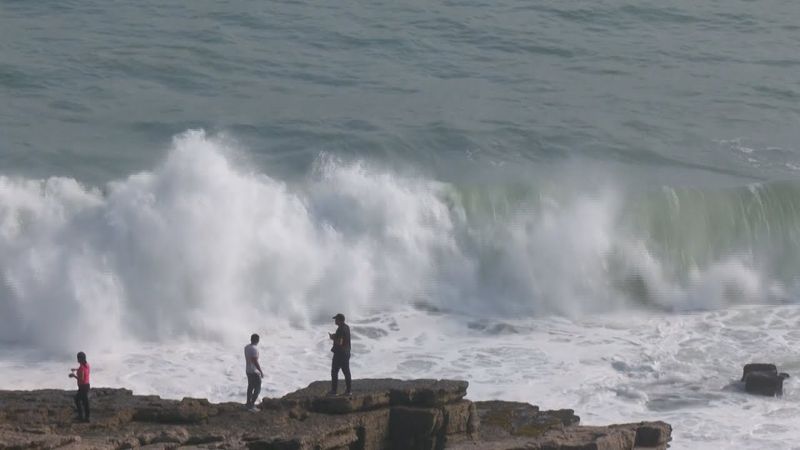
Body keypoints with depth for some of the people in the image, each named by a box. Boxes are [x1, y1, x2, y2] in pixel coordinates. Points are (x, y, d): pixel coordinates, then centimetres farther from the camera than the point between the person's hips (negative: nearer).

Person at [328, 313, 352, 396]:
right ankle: (348, 390, 12)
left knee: (334, 371, -1)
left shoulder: (340, 329, -20)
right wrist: (335, 336, 12)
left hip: (339, 353, -9)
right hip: (346, 353, 9)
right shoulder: (347, 327, 9)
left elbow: (340, 342, -25)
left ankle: (333, 390, 0)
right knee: (346, 371, 11)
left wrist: (333, 338, -9)